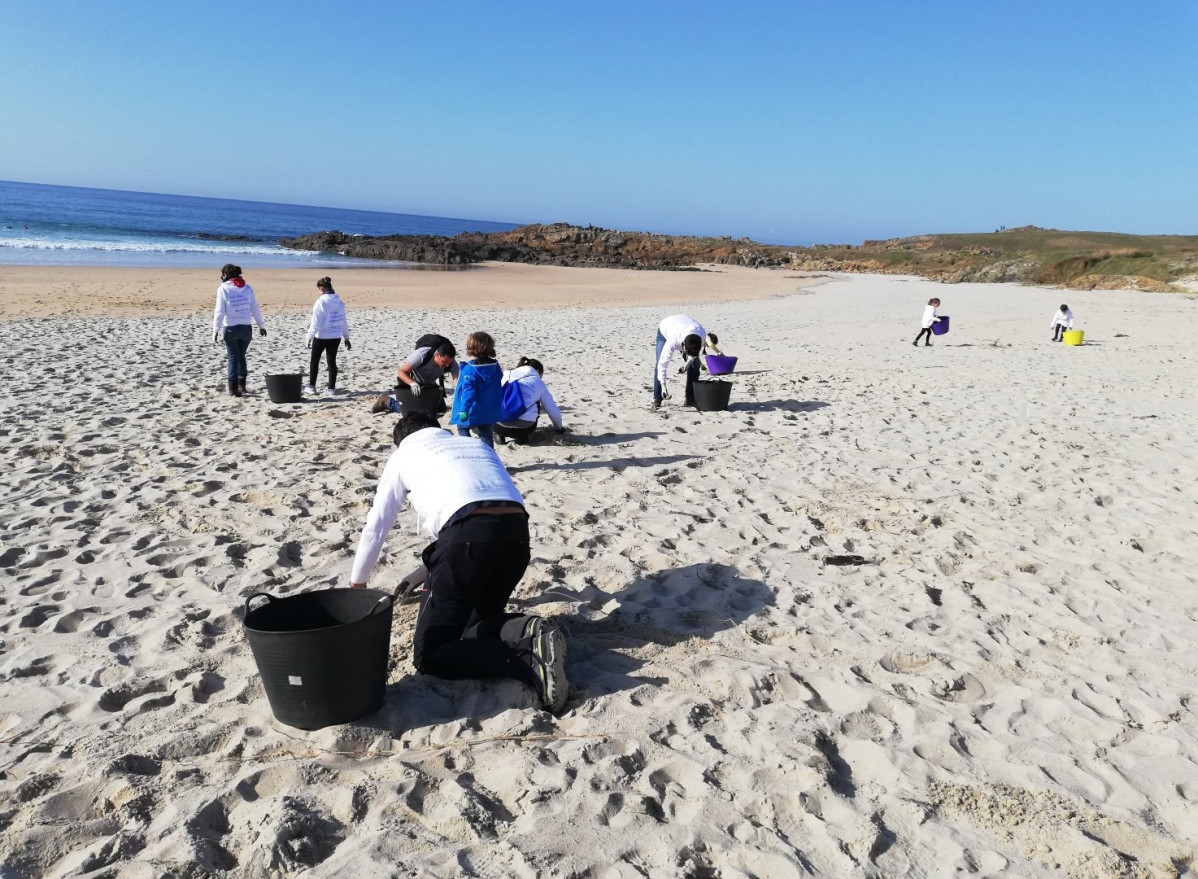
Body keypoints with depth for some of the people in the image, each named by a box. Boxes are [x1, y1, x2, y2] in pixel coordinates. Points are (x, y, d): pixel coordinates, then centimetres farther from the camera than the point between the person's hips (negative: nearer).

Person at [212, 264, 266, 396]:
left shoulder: (223, 289, -6)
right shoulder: (247, 288, 3)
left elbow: (219, 312, -10)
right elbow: (255, 309, 5)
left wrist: (215, 331, -7)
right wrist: (261, 326, 15)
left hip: (231, 329, -3)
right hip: (246, 328, 3)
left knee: (233, 358, 6)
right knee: (241, 356, 20)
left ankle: (233, 388, 7)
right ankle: (241, 385, 22)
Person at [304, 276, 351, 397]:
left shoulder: (321, 302, -17)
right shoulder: (339, 302, 1)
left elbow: (316, 322, -17)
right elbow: (343, 321, 8)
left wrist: (309, 337, -9)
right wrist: (346, 338, 16)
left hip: (322, 337, -5)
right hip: (336, 337, 5)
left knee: (314, 361, 12)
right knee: (332, 361, 10)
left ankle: (311, 387, 18)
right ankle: (331, 389, 10)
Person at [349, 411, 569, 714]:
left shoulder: (403, 454, 26)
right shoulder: (477, 445, 37)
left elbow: (377, 525, 32)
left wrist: (357, 583, 48)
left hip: (467, 533, -5)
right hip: (518, 530, 5)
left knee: (429, 655, 3)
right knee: (480, 621, 28)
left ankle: (528, 658, -17)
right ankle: (530, 631, -4)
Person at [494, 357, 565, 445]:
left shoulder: (505, 375, 24)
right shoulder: (538, 382, 18)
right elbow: (553, 410, 21)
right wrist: (559, 428, 41)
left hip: (499, 427, 2)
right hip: (523, 427, -2)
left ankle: (500, 435, 18)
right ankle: (523, 436, 16)